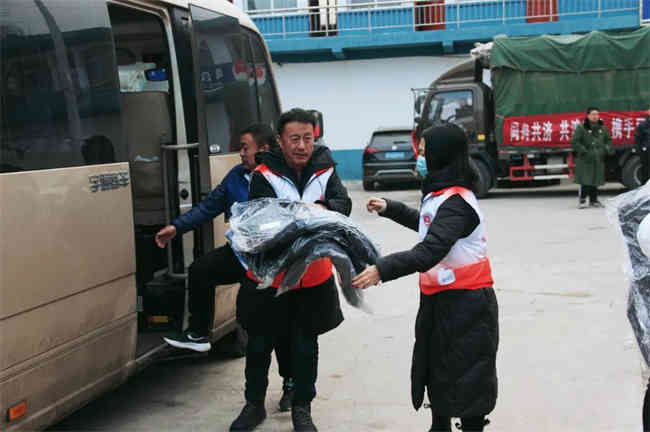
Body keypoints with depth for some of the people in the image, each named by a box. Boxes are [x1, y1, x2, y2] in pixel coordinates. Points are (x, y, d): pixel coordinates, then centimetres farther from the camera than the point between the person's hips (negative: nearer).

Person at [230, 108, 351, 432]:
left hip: (314, 275, 2)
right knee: (259, 344, 12)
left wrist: (322, 207, -34)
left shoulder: (324, 170, -4)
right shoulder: (264, 175, -14)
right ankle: (254, 405, 33)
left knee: (306, 345, 14)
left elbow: (344, 204, -13)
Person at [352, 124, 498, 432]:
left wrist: (383, 270, -42)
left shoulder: (457, 203, -23)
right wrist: (389, 209, 28)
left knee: (465, 378, 0)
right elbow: (429, 225, 29)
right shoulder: (442, 194, 9)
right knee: (436, 368, 20)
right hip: (441, 300, 10)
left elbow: (430, 251, -35)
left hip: (464, 304, -10)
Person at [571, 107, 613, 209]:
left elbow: (608, 140, 20)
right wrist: (585, 151, -17)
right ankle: (582, 200, 1)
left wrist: (606, 149, 1)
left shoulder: (602, 128, 11)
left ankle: (593, 200, 21)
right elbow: (574, 142, -11)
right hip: (585, 160, -5)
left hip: (599, 159, 5)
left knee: (596, 180, 10)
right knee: (585, 181, -9)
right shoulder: (581, 128, -7)